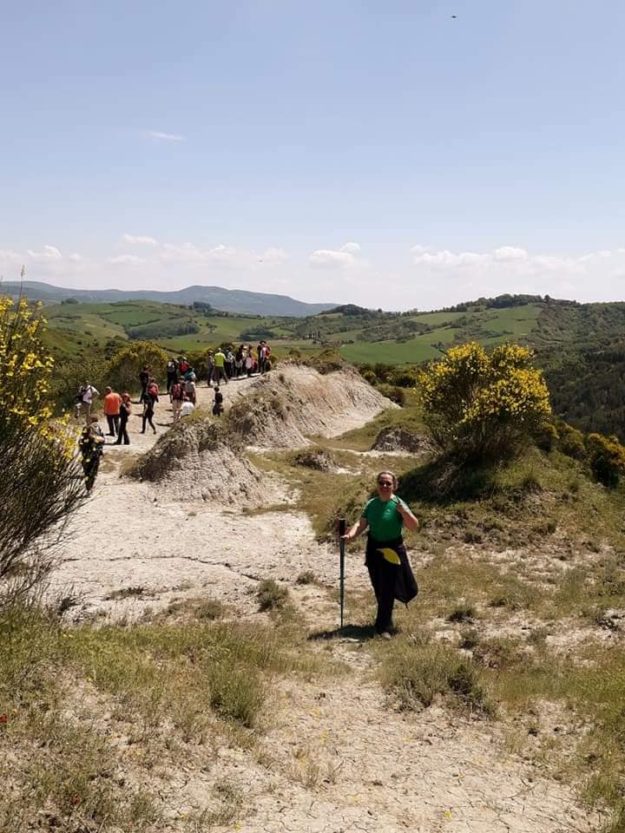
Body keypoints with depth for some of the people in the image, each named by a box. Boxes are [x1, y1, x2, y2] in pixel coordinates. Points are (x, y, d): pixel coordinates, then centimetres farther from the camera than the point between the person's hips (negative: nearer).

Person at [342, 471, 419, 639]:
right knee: (378, 589, 14)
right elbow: (361, 523, 0)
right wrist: (351, 534, -18)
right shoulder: (371, 504, 2)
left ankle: (384, 627, 8)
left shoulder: (398, 504, -13)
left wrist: (403, 510, -32)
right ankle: (386, 622, 32)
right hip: (374, 549, 5)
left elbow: (414, 526, -18)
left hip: (392, 551, -4)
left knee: (387, 590, -2)